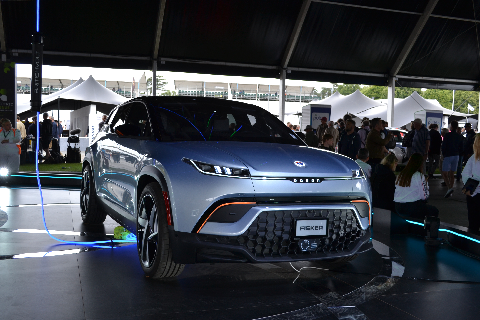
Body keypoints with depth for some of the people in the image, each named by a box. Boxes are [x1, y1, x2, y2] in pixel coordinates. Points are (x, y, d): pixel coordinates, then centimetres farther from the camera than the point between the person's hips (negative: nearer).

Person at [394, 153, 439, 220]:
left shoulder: (401, 175, 7)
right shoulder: (419, 176, -11)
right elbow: (424, 196, -11)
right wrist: (426, 183, 5)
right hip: (411, 208, -7)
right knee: (434, 211, 16)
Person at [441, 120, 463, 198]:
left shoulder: (448, 135, -11)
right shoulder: (459, 136, 7)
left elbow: (443, 146, -11)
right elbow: (461, 148, 12)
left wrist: (443, 154, 5)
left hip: (448, 156, -6)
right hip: (456, 156, 6)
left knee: (444, 173, -4)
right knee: (451, 173, 12)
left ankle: (450, 188, -22)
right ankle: (450, 189, 13)